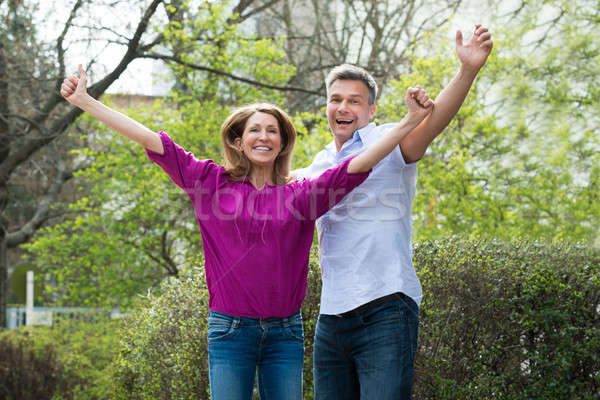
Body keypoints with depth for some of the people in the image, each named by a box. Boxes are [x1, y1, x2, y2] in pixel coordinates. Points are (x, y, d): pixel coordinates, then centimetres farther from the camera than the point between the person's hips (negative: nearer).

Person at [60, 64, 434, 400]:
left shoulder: (300, 194, 6)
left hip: (285, 332, 1)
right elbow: (150, 139, 3)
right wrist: (85, 101, 2)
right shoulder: (212, 182, 5)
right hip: (230, 330, -1)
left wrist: (411, 121, -12)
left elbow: (359, 164, -2)